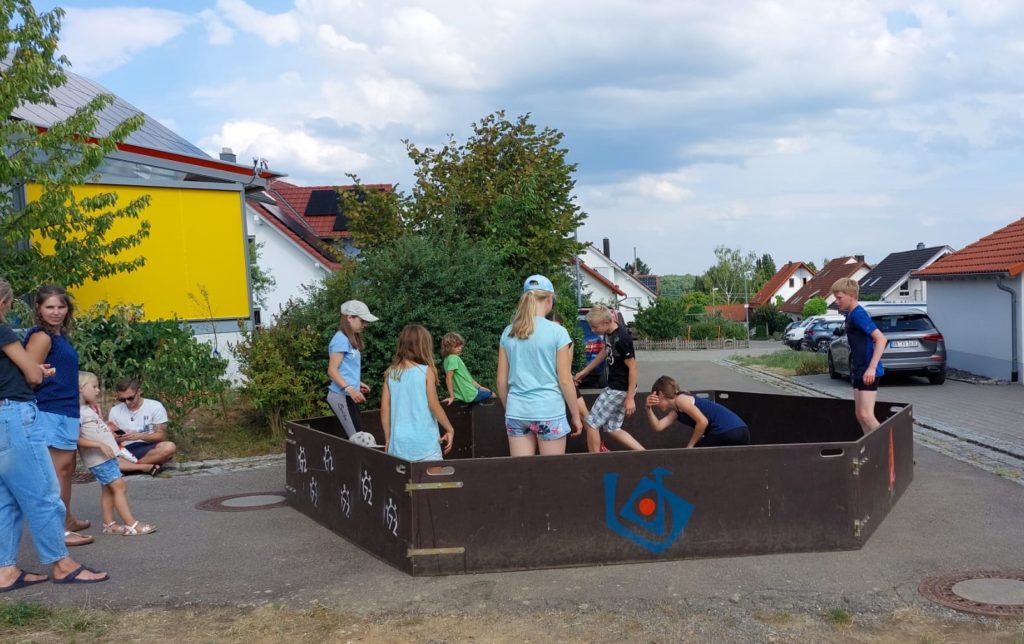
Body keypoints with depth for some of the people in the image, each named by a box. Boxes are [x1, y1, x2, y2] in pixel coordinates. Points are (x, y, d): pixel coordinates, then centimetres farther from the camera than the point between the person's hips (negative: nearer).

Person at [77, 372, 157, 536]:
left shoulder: (89, 409, 14)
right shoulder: (79, 412, -16)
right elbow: (77, 439, -21)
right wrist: (100, 445, -23)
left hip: (107, 456, 9)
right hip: (99, 458, -9)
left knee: (108, 490, 11)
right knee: (119, 487, -10)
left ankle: (109, 524, 15)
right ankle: (131, 524, -10)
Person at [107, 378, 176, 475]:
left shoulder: (155, 406, 0)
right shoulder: (115, 411, 7)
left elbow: (161, 436, -3)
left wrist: (140, 436, -20)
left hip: (149, 449, -1)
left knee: (169, 447, -36)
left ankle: (129, 466, -20)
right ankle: (148, 467, -27)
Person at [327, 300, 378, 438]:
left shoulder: (350, 339, 15)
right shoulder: (341, 339, -12)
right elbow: (332, 370, -16)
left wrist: (357, 383, 20)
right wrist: (349, 389, -25)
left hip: (348, 396, 9)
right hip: (341, 396, -9)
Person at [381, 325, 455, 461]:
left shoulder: (391, 373, 4)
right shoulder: (426, 371, -6)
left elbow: (384, 409, 5)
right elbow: (434, 406, -6)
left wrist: (388, 439, 14)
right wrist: (450, 430, 5)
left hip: (399, 442, 4)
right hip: (424, 442, -4)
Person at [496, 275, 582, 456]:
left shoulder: (508, 333, 5)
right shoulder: (557, 332, -7)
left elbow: (502, 381, 7)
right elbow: (565, 381, -6)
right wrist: (575, 416, 4)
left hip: (517, 413, 4)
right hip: (549, 412, -4)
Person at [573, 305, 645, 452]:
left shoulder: (621, 339, -25)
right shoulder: (609, 332, 2)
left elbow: (632, 367, -21)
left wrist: (630, 398, -19)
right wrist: (585, 371, 28)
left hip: (620, 389, -9)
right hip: (613, 386, 9)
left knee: (591, 423, -1)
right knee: (612, 429, 13)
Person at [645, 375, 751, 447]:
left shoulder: (680, 399, -2)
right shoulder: (677, 411, 25)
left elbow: (703, 421, -12)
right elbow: (658, 427, 14)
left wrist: (690, 446, -4)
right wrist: (649, 408, 2)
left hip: (728, 432, -9)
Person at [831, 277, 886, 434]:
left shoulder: (858, 314, -16)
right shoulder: (850, 314, 13)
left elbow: (881, 339, -23)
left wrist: (872, 368, -29)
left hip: (868, 372, -10)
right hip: (858, 371, 10)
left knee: (866, 415, -13)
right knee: (859, 414, 11)